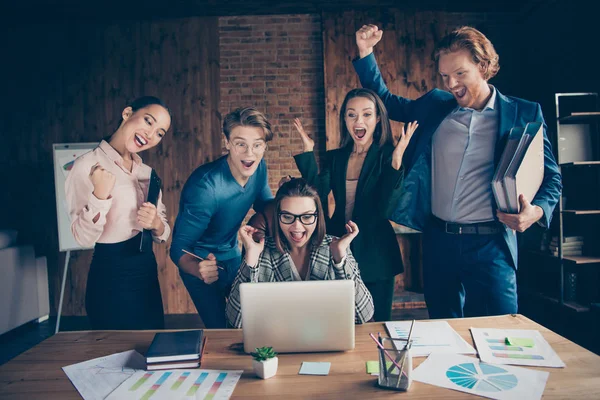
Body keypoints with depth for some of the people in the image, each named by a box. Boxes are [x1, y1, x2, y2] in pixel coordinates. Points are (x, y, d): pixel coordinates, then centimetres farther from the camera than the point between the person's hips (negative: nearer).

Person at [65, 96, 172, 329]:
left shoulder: (147, 172, 6)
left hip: (147, 273, 7)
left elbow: (163, 233, 7)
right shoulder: (88, 166, -13)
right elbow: (84, 238, -18)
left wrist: (157, 225, -14)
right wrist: (100, 195, -31)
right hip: (111, 278, -6)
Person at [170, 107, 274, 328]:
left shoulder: (259, 168, -14)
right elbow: (179, 247, -31)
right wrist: (198, 270, -52)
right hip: (201, 263, -6)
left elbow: (266, 207, 4)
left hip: (233, 256, 6)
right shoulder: (205, 186, -33)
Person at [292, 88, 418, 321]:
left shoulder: (387, 155, -6)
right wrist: (308, 152, -10)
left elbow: (384, 208, -17)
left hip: (375, 255, -3)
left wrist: (396, 160, -26)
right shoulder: (334, 157, 5)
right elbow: (316, 198, -7)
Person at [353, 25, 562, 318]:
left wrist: (537, 210, -16)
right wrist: (365, 52, 9)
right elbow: (385, 101, 19)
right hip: (438, 240, 3)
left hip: (490, 244, -3)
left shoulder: (524, 114, 0)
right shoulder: (435, 105, 8)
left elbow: (551, 176, 5)